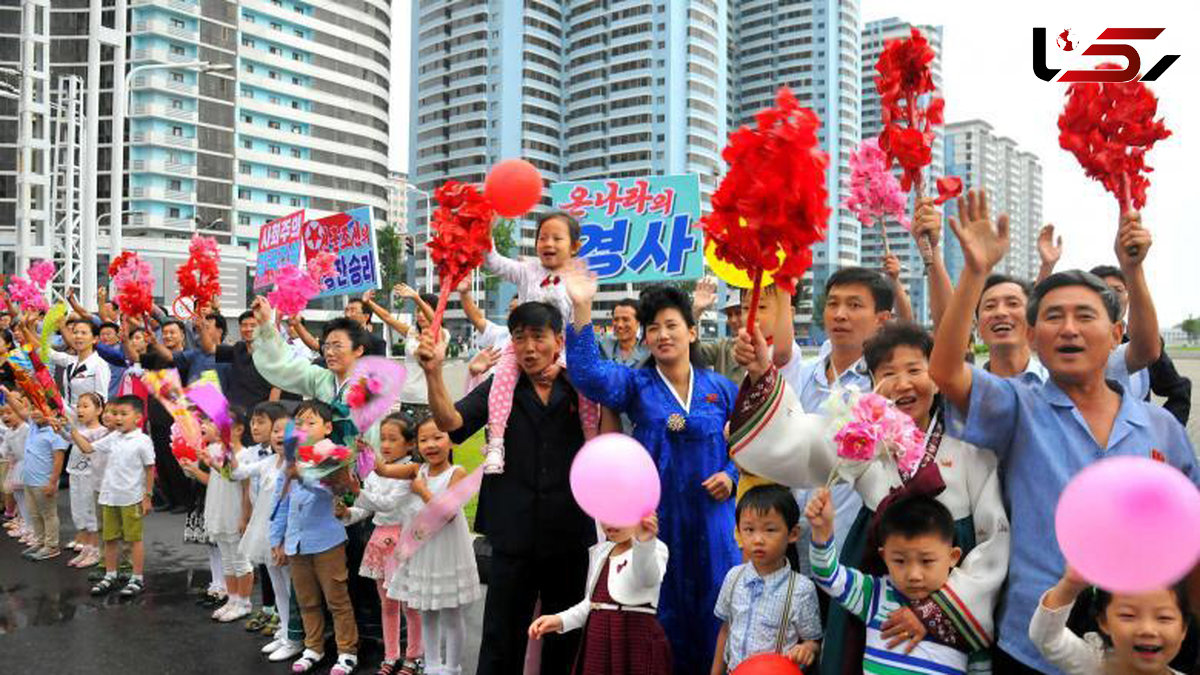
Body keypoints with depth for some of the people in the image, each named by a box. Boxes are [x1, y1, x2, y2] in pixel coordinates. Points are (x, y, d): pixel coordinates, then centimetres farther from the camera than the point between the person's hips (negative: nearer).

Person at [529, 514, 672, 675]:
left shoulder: (653, 549, -12)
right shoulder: (600, 552, 13)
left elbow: (649, 577, -36)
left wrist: (643, 542, -56)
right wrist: (561, 620, 5)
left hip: (635, 646, -7)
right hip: (598, 648, 8)